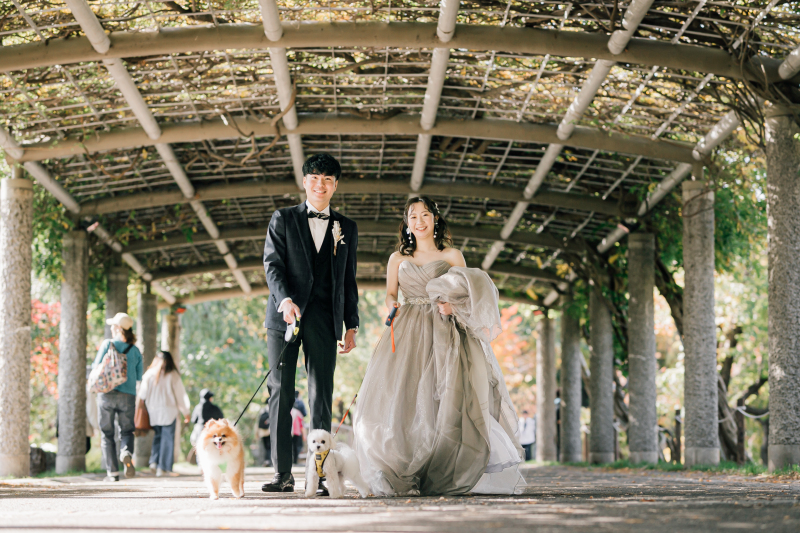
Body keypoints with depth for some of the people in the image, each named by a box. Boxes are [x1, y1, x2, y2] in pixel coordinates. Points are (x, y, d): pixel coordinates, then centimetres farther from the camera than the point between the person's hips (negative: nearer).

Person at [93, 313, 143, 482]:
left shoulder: (107, 344, -2)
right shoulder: (135, 350, 6)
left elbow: (96, 368, -1)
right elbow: (138, 376, 12)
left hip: (107, 394, -2)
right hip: (128, 396, 2)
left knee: (107, 434, 8)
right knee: (126, 431, 12)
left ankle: (112, 472, 2)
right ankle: (126, 453, -21)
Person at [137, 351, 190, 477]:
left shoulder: (149, 374, 3)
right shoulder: (173, 375, -3)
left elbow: (142, 394, 2)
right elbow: (180, 394, -1)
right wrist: (186, 412, 5)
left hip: (153, 411, 3)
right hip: (168, 411, -3)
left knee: (158, 435, 16)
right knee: (167, 438, 0)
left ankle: (154, 461, -1)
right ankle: (163, 468, -3)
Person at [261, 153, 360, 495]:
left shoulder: (346, 228, 15)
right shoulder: (283, 220, 10)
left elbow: (348, 280, 16)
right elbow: (272, 264, -1)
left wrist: (351, 325, 10)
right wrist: (285, 299, -18)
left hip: (324, 320, 1)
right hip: (285, 316, -1)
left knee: (322, 397, -4)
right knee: (280, 393, -3)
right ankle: (283, 474, 0)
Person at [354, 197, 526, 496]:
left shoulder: (452, 256, 15)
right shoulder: (398, 258, 20)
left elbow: (465, 293, 8)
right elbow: (390, 294, 12)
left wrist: (452, 304, -14)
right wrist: (392, 307, -11)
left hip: (445, 333, -1)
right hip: (408, 333, 1)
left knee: (448, 398, -17)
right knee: (402, 398, -15)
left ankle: (445, 476, -17)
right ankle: (401, 477, -17)